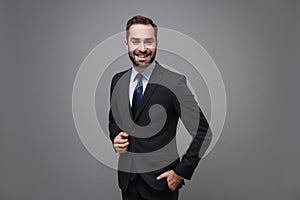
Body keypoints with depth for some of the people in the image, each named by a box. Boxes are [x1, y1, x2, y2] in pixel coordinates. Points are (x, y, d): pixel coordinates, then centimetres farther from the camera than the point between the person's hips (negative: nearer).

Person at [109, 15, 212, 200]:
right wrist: (115, 137, -3)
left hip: (160, 180, -4)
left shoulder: (174, 82, -15)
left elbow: (203, 131, -12)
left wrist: (181, 172, -11)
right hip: (127, 179, 5)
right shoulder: (117, 80, 1)